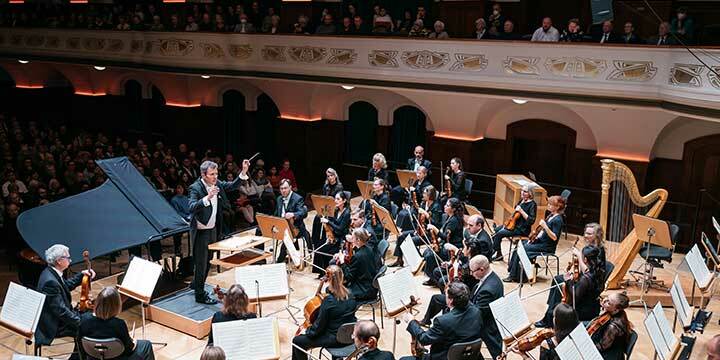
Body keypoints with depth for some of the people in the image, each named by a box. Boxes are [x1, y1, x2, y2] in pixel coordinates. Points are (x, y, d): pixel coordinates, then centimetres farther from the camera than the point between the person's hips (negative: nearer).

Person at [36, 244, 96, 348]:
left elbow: (67, 285, 21)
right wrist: (80, 322, -22)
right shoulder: (50, 281, -29)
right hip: (54, 327, -10)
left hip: (57, 317, 10)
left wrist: (82, 274, 10)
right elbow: (60, 310, -28)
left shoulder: (50, 272, 1)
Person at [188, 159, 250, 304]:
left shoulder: (217, 183, -1)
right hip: (201, 231, -7)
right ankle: (200, 295, 16)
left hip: (213, 229, 7)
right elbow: (192, 208, -33)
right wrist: (207, 197, -46)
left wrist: (244, 172, -9)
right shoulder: (196, 188, -21)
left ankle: (196, 284, 41)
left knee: (207, 261, 21)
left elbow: (232, 186, 5)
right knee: (201, 263, 3)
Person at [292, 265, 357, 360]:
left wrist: (307, 331, 2)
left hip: (335, 339, -7)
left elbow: (318, 326, -17)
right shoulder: (349, 293, -5)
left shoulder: (328, 300, -24)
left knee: (297, 341, 3)